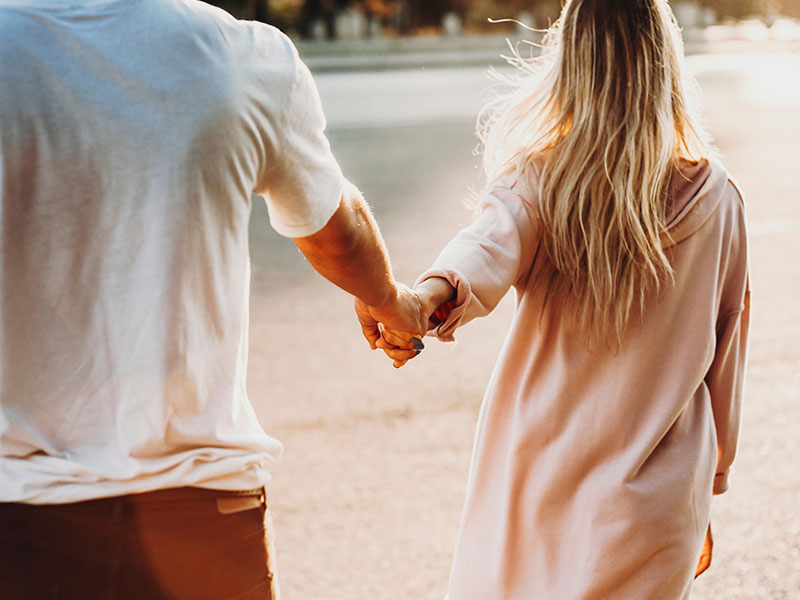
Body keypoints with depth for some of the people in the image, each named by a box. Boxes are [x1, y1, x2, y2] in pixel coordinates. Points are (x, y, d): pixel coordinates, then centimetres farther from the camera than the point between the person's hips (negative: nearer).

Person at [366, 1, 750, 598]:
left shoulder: (537, 180, -8)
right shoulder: (715, 196, -2)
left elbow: (491, 244, -31)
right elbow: (724, 353, 6)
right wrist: (714, 473, 17)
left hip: (537, 476, -1)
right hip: (656, 495, 1)